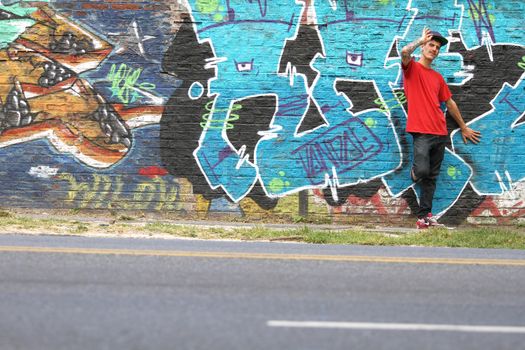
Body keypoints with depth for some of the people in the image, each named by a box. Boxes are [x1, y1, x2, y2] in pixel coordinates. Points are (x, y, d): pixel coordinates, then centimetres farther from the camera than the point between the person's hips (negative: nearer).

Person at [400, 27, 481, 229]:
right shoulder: (412, 68, 4)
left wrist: (464, 128, 30)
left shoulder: (437, 77, 20)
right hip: (421, 132, -6)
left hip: (440, 134, 6)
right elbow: (405, 52, -19)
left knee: (432, 177, 5)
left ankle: (424, 216, 7)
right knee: (422, 171, -20)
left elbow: (450, 103, 27)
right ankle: (414, 171, 16)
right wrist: (421, 40, 0)